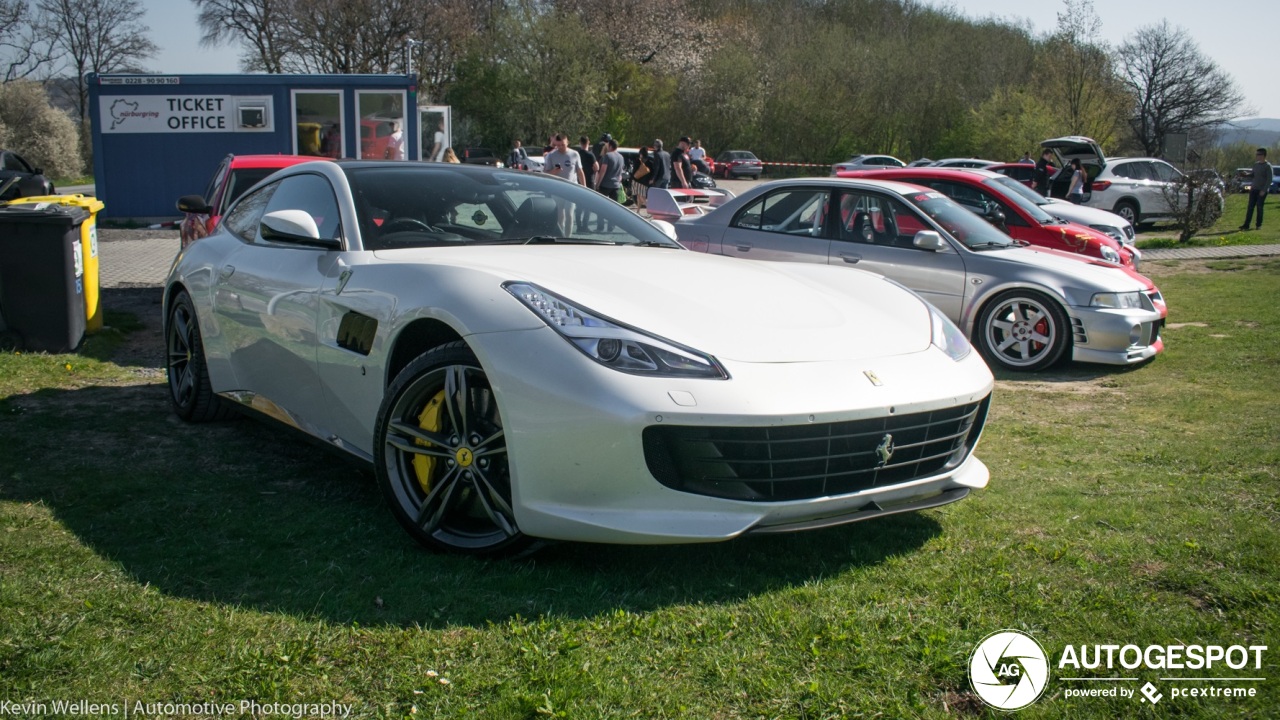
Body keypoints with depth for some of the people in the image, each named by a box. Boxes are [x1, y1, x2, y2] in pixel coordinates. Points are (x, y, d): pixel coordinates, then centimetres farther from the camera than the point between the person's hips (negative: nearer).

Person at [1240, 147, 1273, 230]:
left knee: (1260, 207, -2)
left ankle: (1259, 225, 8)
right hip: (1254, 189, 6)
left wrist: (1264, 190, -17)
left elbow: (1270, 179, -12)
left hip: (1262, 190, -6)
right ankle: (1246, 225, 0)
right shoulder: (1256, 164, 12)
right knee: (1250, 207, 1)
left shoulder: (1268, 166, -9)